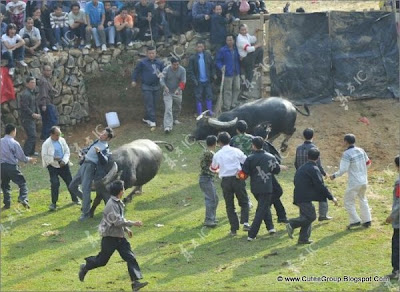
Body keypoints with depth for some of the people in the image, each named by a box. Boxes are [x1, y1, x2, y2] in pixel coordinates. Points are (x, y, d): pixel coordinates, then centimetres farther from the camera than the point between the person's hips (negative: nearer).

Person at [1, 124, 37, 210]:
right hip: (12, 166, -5)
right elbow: (21, 157, -7)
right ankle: (23, 198, -15)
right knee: (22, 182, 5)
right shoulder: (14, 143, -11)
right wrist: (29, 160, 11)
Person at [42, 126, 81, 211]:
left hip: (64, 165, 4)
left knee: (70, 182, 12)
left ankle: (75, 199, 30)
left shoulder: (62, 140, -1)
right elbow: (44, 156, -13)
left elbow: (67, 151, 2)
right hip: (53, 166, -4)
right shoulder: (46, 144, -13)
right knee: (55, 184, -12)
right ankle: (53, 203, 1)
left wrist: (64, 161, -14)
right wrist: (54, 158, -25)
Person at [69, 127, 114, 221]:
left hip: (91, 166, -8)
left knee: (85, 188, -18)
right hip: (83, 165, 8)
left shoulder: (105, 148, -4)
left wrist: (99, 152, -38)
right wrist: (83, 153, 10)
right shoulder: (96, 142, 19)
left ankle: (86, 212, -14)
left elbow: (105, 159, -22)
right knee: (72, 186, 11)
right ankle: (85, 200, 28)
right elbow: (87, 149, 32)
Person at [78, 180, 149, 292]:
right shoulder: (111, 204, -21)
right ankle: (85, 267, 33)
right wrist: (133, 223, -23)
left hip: (120, 237, 8)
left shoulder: (119, 203, 9)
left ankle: (135, 282, -8)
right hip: (110, 237, -8)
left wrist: (126, 229, 18)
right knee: (102, 260, 6)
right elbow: (117, 221, -27)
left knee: (130, 257, -4)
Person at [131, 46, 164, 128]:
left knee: (154, 104, 10)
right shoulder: (143, 63, -5)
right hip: (146, 87, -5)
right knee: (149, 104, -9)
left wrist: (161, 74, -11)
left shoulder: (159, 63, 6)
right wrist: (134, 80, 1)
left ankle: (146, 118, 25)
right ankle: (152, 121, -10)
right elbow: (136, 71, 5)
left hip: (156, 87, 5)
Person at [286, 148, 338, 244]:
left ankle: (303, 239, 11)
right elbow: (320, 185, -14)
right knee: (311, 216, -7)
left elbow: (296, 182, 22)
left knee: (307, 217, 14)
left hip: (299, 197, 9)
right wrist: (331, 197, -9)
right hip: (305, 197, -9)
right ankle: (292, 224, -18)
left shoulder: (301, 168, 17)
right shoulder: (314, 169, -11)